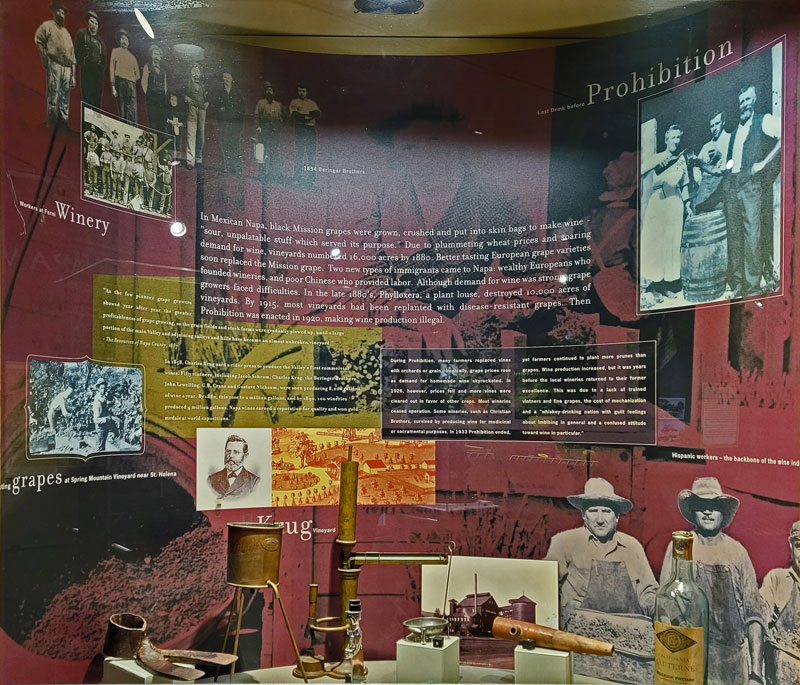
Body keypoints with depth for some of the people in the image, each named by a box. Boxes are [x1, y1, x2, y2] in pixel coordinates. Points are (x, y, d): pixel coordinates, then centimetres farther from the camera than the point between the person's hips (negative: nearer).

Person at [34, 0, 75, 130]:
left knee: (65, 99, 5)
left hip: (67, 68, 6)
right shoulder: (48, 26, 7)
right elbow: (38, 40, -2)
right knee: (53, 97, -8)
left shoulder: (66, 32, 24)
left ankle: (63, 124, 7)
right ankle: (53, 125, -8)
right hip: (54, 66, -6)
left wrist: (73, 75, 14)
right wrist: (46, 59, -6)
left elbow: (72, 55, 20)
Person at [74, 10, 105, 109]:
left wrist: (102, 67, 4)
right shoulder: (82, 34, 5)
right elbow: (77, 51, -2)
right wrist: (83, 64, -8)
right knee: (87, 96, -10)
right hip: (87, 70, -5)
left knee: (97, 97, 2)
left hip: (98, 71, 5)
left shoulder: (99, 39, 20)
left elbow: (103, 56, 19)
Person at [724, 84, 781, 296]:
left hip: (752, 183, -6)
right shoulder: (735, 132, 22)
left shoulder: (764, 121, 4)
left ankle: (753, 284, -8)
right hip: (732, 186, 6)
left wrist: (764, 163, -15)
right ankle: (736, 284, 7)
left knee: (752, 233, -10)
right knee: (734, 235, 3)